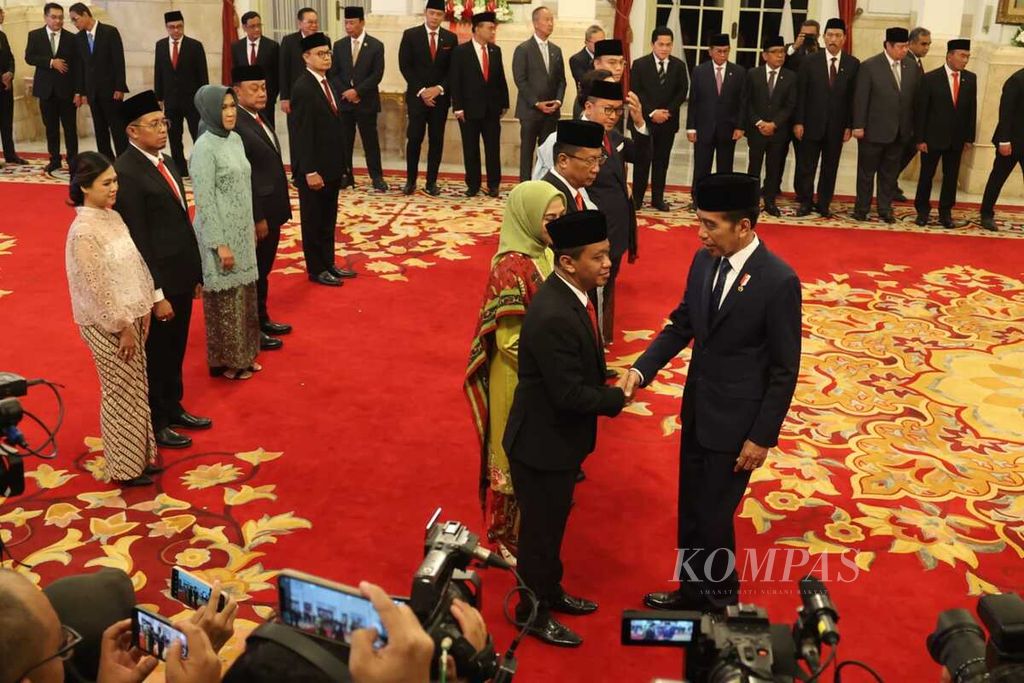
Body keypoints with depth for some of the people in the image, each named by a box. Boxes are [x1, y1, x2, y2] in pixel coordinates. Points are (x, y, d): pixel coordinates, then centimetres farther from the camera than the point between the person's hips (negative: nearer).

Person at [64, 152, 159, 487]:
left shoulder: (113, 217, 4)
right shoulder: (83, 232, -22)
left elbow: (134, 262, 11)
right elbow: (96, 287, -21)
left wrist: (144, 309, 9)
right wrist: (122, 327, -17)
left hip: (130, 316, 8)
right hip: (106, 325, -8)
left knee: (137, 389, 17)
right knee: (120, 394, 5)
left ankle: (139, 456, 31)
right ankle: (125, 468, 20)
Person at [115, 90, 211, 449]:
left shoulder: (165, 162, 8)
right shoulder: (126, 173, -20)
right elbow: (137, 241, -21)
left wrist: (195, 272, 12)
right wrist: (156, 294, -19)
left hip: (180, 276, 8)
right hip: (157, 283, -8)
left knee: (174, 351, 22)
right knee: (155, 356, 9)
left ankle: (173, 409, 39)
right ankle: (155, 423, 26)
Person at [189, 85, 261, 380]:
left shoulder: (235, 139, 7)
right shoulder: (204, 148, -17)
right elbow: (204, 201, -18)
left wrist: (250, 227, 15)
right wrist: (220, 244, -19)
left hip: (242, 231, 8)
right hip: (220, 234, -8)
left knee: (244, 294, 15)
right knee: (225, 298, 3)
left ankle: (243, 355, 29)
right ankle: (225, 361, 18)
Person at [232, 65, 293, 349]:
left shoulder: (260, 116, 8)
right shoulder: (236, 125, -22)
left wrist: (275, 210, 14)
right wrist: (257, 218, -21)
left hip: (271, 208, 9)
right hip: (256, 213, -9)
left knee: (263, 270, 21)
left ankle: (262, 319, 36)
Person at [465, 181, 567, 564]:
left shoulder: (545, 253, 0)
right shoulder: (511, 268, -26)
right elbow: (510, 342, -23)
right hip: (520, 380, -8)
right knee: (515, 457, 10)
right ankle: (506, 536, 30)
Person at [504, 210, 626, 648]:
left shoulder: (569, 296, -2)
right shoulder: (553, 316, -32)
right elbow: (570, 394, -28)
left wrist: (607, 382, -2)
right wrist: (618, 399, -14)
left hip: (559, 436, 9)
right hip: (542, 443, -9)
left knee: (554, 521, 26)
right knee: (541, 529, 11)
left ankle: (549, 591, 47)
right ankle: (533, 612, 32)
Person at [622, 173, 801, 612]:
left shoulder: (778, 281, -20)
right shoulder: (704, 261, -2)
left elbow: (785, 369, -15)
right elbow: (681, 325, 8)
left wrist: (762, 437, -13)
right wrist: (642, 368, -8)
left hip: (736, 421, -6)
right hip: (696, 410, 6)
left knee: (713, 516, 6)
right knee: (691, 510, 18)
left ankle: (721, 599, 30)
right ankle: (693, 588, 39)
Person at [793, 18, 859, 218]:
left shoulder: (853, 64, 2)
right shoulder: (810, 61, -1)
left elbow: (853, 97, 2)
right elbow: (800, 94, -1)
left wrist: (849, 126, -2)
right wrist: (798, 122, -6)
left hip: (836, 126, 1)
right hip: (812, 124, -1)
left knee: (830, 168, 8)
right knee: (806, 167, 3)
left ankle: (824, 204, 18)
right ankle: (805, 203, 16)